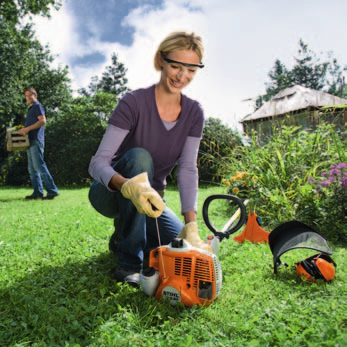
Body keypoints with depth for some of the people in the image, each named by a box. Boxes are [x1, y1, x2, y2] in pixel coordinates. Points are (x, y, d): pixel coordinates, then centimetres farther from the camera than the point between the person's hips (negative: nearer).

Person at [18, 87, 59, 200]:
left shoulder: (37, 106, -2)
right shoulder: (31, 108, 26)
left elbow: (42, 121, -16)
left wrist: (27, 128, -18)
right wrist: (23, 130, 14)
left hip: (36, 140, -10)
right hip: (31, 141, 10)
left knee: (39, 166, -14)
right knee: (32, 169, 7)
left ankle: (52, 190, -12)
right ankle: (38, 192, 9)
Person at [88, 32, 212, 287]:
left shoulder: (194, 113, -6)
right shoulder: (134, 103, -21)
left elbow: (188, 169, -15)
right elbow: (98, 163, -26)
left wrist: (191, 226, -25)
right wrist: (129, 186, -47)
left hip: (149, 201, 4)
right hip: (110, 195, -4)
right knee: (139, 156, -35)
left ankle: (123, 237, 13)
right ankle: (129, 264, -25)